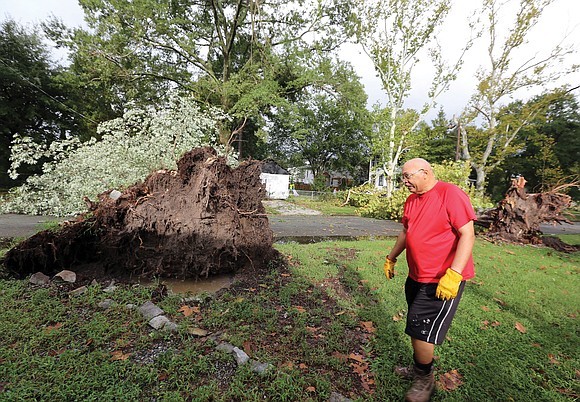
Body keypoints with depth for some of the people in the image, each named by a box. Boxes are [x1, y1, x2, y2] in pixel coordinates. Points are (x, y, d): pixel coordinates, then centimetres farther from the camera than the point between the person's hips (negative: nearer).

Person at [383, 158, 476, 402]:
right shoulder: (412, 200, 8)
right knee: (415, 329, 18)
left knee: (421, 332, 0)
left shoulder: (451, 194, -16)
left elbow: (467, 235, -21)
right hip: (416, 277, 8)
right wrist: (391, 258, 23)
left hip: (443, 281, -7)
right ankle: (419, 369, 40)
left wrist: (453, 274, -27)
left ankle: (425, 380, 25)